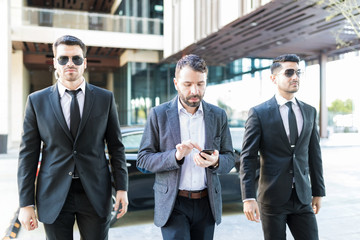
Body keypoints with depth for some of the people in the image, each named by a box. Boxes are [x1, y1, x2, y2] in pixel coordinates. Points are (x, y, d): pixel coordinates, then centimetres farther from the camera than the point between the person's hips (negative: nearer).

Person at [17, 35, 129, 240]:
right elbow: (28, 154, 1)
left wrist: (122, 188, 0)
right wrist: (26, 203, -2)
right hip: (54, 195, 0)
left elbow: (116, 146, 4)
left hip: (95, 193, 0)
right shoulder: (37, 101, 1)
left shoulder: (105, 98, 2)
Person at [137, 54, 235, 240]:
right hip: (173, 203, -3)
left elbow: (229, 159, 7)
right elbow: (143, 160, -5)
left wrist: (215, 162, -17)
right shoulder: (159, 114, -4)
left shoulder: (218, 115, 4)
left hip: (206, 203, 3)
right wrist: (176, 156, -22)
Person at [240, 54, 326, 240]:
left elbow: (314, 153, 13)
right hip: (273, 198, -4)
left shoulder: (309, 112, 8)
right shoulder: (259, 113, -7)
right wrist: (248, 198, -14)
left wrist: (318, 191, 13)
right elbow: (248, 158, -9)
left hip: (302, 198, 4)